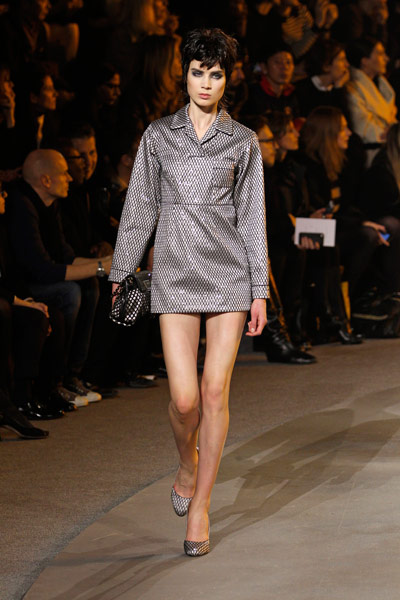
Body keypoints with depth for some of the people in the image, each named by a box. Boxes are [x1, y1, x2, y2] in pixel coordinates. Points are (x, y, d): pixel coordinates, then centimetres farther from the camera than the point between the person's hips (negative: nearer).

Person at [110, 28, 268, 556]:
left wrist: (260, 291, 1)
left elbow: (251, 216, 4)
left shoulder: (243, 141, 5)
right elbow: (140, 209, 8)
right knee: (185, 397, -7)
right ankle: (187, 463, 27)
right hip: (175, 273, 0)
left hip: (229, 271, 0)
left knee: (216, 391, -3)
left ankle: (200, 505, 9)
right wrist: (121, 274, 7)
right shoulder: (158, 136, 6)